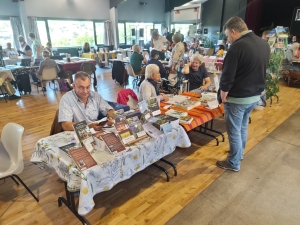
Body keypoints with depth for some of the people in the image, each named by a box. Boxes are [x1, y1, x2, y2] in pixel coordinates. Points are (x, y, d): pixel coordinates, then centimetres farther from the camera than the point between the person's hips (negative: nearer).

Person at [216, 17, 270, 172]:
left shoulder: (237, 47, -21)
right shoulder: (264, 44, 5)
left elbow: (227, 77, -21)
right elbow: (261, 71, 15)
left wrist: (223, 97, -9)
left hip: (237, 98, -8)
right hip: (255, 96, 8)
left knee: (234, 131, 6)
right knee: (243, 127, 24)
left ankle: (234, 163, 21)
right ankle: (240, 154, 41)